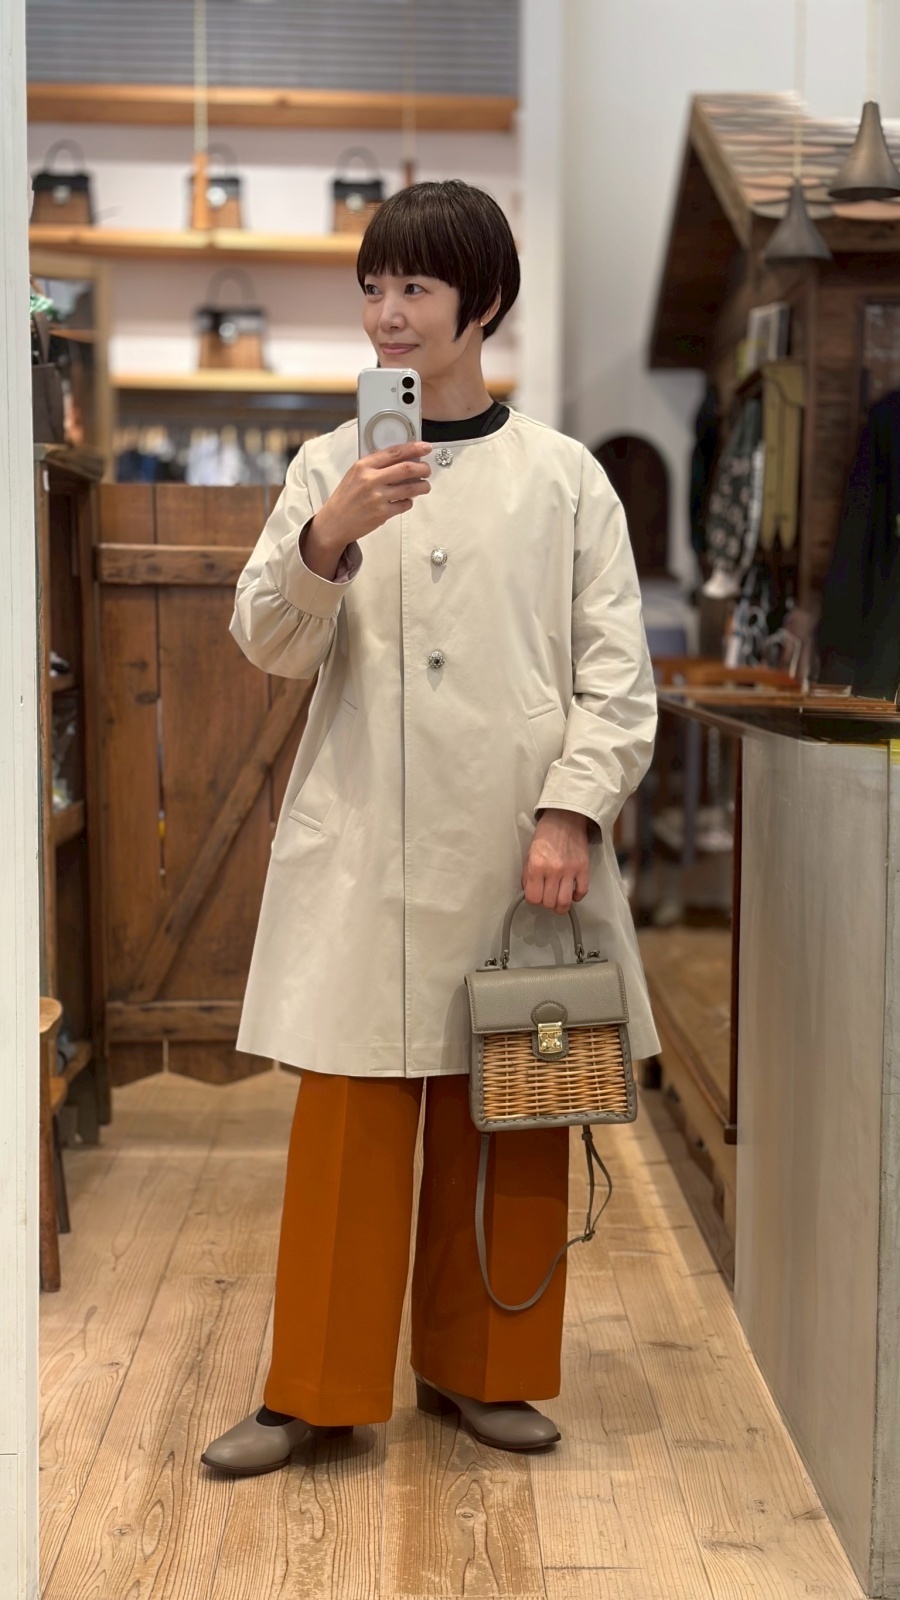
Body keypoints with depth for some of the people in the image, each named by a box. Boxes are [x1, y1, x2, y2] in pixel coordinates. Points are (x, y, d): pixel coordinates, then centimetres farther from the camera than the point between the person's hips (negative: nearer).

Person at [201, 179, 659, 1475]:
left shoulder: (562, 475, 5)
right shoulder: (330, 467, 8)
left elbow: (617, 669, 1)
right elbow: (270, 647, 1)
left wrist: (572, 811, -10)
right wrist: (329, 538, -17)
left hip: (518, 845, 0)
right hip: (365, 844, 0)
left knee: (508, 1119, 8)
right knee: (349, 1120, 2)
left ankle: (481, 1369, 24)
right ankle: (319, 1387, 14)